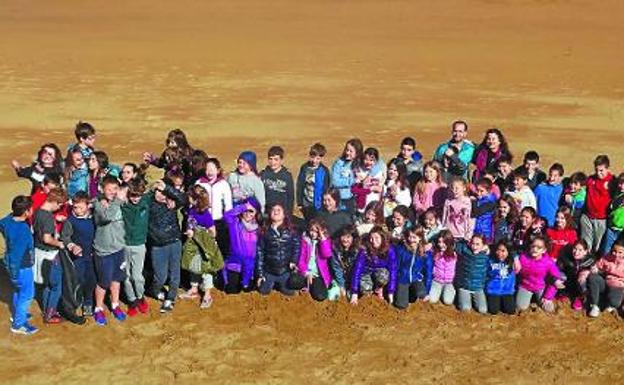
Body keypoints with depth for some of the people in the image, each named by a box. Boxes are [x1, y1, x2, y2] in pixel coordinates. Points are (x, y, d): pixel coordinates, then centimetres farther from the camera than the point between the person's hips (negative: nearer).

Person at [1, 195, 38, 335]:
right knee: (27, 294, 8)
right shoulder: (23, 231, -34)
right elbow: (17, 254, -29)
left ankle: (16, 315, 46)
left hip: (12, 264, 9)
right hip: (22, 267, -9)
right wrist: (14, 274, -21)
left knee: (18, 290, 28)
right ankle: (18, 324, 19)